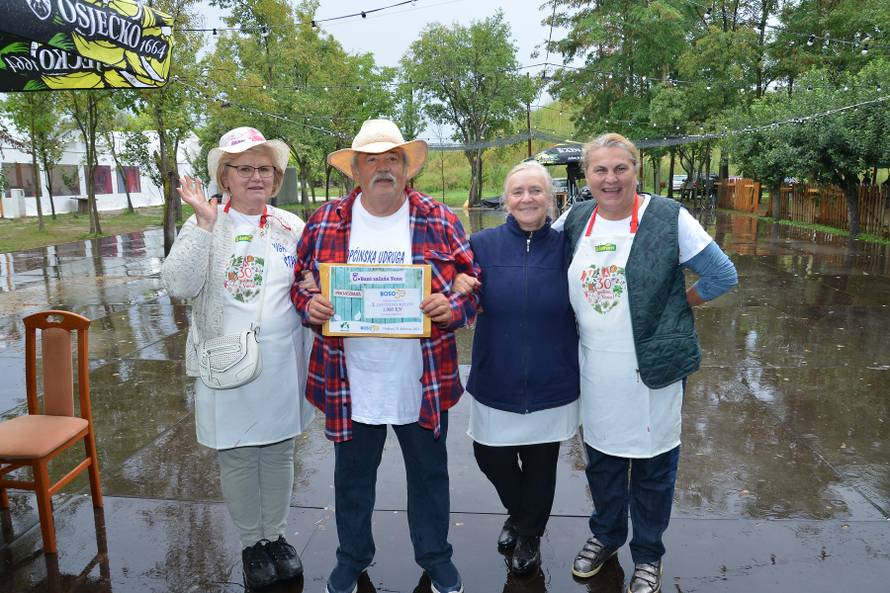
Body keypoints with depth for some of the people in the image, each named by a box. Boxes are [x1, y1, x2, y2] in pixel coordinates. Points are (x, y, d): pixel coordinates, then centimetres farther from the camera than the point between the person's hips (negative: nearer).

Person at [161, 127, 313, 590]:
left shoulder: (291, 226, 4)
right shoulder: (204, 226, -3)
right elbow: (177, 286, -16)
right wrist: (205, 224, -20)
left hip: (282, 364, 3)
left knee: (279, 451, 15)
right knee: (236, 457, 10)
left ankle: (276, 535, 35)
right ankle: (251, 543, 31)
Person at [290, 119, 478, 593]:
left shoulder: (439, 221, -3)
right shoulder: (325, 223, 0)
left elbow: (473, 284, 0)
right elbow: (299, 282, 8)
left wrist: (453, 307, -20)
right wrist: (310, 305, -13)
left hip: (423, 383, 0)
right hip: (349, 383, 1)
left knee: (429, 473, 17)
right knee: (352, 476, 18)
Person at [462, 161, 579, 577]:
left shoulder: (566, 247, -4)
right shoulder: (483, 244, -5)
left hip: (552, 386, 0)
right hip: (495, 383, 1)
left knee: (540, 465, 15)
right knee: (491, 458, 13)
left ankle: (529, 534, 43)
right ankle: (517, 512, 47)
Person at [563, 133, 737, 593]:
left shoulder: (668, 218, -11)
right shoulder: (576, 220, 2)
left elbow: (722, 276, -6)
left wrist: (675, 306, 0)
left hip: (652, 366, -3)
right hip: (594, 368, 4)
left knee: (652, 466, 12)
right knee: (601, 458, 19)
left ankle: (647, 554, 34)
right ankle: (606, 535, 43)